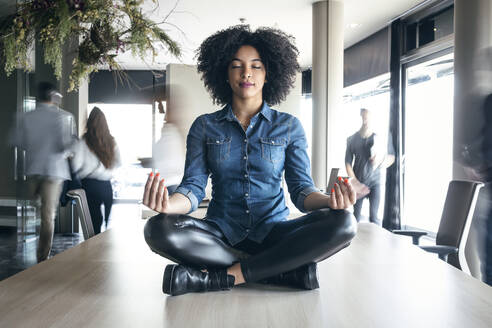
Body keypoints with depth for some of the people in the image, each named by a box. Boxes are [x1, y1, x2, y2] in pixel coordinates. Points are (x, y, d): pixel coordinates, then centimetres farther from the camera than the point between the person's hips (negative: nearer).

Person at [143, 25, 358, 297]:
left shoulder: (289, 127, 6)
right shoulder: (205, 126, 7)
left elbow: (301, 187, 1)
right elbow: (193, 187, -1)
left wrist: (329, 201, -24)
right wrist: (169, 204, -25)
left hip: (272, 232, 0)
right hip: (221, 232, 1)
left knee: (343, 224, -27)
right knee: (158, 229, -29)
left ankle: (220, 277, -22)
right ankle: (288, 271, -21)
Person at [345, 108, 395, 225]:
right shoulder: (352, 139, 3)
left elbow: (392, 157, 7)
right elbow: (348, 162, 4)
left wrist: (381, 162, -15)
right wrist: (355, 182, -5)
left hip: (375, 181, -1)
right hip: (358, 182, 2)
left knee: (374, 217, -6)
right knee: (356, 215, 4)